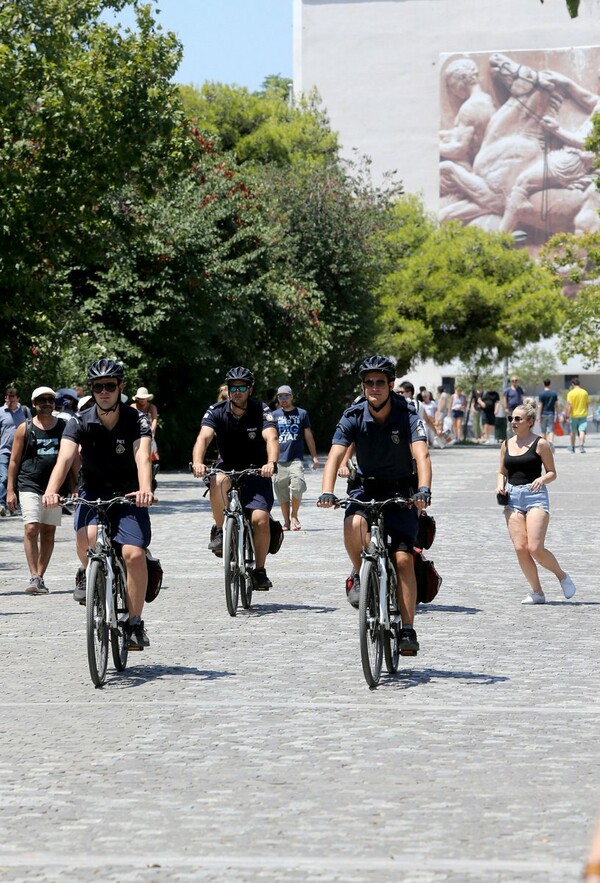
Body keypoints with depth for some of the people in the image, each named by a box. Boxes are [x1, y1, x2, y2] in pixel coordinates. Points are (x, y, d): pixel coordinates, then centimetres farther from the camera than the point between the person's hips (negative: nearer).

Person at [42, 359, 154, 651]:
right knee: (87, 537, -31)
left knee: (134, 554, -20)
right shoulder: (80, 422, -10)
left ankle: (135, 623, -4)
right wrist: (51, 490, -44)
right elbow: (65, 458, -25)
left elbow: (142, 457, -30)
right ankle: (88, 574, 4)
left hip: (127, 495, 0)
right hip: (93, 494, 0)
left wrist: (145, 489, -50)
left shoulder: (136, 421, -13)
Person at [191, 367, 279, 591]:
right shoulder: (217, 412, -10)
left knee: (260, 519, -19)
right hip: (227, 467, 1)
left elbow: (271, 439, -29)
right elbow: (203, 438, -25)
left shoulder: (261, 411, -13)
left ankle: (260, 570, 1)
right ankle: (220, 530, -15)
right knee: (218, 483, -36)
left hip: (255, 471, -1)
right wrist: (197, 462, -46)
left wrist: (271, 463, -50)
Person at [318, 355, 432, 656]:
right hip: (366, 488, 1)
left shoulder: (407, 417, -16)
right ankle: (359, 574, -4)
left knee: (403, 559, -12)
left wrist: (424, 489, -48)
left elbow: (421, 454, -29)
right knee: (354, 525, -33)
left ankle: (408, 630, -5)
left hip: (401, 491, -1)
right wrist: (327, 492, -39)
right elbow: (335, 455, -22)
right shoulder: (353, 417, -12)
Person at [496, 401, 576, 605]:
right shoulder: (507, 444, 12)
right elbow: (502, 472, 21)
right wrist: (500, 486, 1)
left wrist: (542, 479, -19)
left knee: (535, 548, -15)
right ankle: (537, 592, 8)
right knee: (520, 548, -5)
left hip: (535, 497, -5)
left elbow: (552, 473, 2)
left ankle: (562, 575, 13)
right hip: (513, 497, 5)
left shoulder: (540, 444, -2)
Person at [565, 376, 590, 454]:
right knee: (582, 431, -6)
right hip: (583, 415, 1)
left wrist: (567, 415, -12)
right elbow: (587, 404, 8)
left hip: (574, 415, -1)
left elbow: (569, 405, -14)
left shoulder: (570, 393, -9)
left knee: (573, 432, 13)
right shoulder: (585, 392, 0)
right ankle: (581, 446, -23)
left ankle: (572, 448, 25)